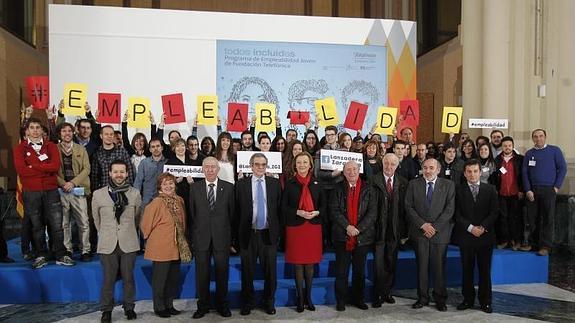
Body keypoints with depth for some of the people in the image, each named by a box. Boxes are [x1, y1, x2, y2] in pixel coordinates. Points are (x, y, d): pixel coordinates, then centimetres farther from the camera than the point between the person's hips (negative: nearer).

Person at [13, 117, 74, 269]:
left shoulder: (51, 146, 7)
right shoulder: (20, 148, 5)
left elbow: (56, 166, -9)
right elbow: (21, 169, -10)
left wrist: (32, 166, -10)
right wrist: (46, 169, -9)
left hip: (51, 190, 0)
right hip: (31, 192, 0)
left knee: (56, 224, 1)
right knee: (37, 225, 6)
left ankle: (60, 256, 10)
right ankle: (41, 256, 18)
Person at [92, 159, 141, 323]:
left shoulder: (135, 194, 0)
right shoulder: (98, 194, 0)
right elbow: (96, 219, 12)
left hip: (129, 243, 0)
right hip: (108, 244, 0)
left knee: (128, 278, 9)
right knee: (108, 279, 6)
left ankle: (129, 307, 25)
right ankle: (106, 309, 23)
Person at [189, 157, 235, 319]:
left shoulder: (228, 187, 1)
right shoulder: (195, 187, 4)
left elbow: (232, 213, 2)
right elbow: (191, 213, 4)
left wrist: (232, 236, 1)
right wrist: (192, 236, 1)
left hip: (222, 237, 0)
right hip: (201, 237, 1)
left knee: (222, 272, 8)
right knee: (201, 273, 8)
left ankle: (223, 305, 24)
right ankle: (203, 306, 24)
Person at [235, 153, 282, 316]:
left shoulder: (275, 183, 3)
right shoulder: (241, 184, 0)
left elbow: (279, 208, 5)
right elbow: (237, 209, 1)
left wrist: (278, 230, 1)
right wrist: (238, 231, -2)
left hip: (269, 234, 1)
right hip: (248, 234, 0)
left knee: (270, 271, 9)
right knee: (247, 271, 10)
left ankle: (269, 302, 28)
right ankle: (248, 302, 29)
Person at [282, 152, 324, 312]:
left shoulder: (316, 183, 7)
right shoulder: (289, 184, 1)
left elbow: (323, 206, 10)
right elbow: (283, 207, -1)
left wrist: (316, 212, -10)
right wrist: (298, 212, -16)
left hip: (313, 227, 2)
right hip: (295, 227, -2)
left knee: (310, 264, 8)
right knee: (298, 264, 4)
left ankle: (308, 297, 23)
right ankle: (300, 298, 17)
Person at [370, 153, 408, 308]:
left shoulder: (402, 183, 4)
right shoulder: (373, 180, -5)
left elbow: (405, 207, 3)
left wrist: (404, 230, -1)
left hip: (395, 230, 3)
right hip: (379, 228, -3)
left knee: (391, 264, 13)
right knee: (378, 264, 2)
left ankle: (387, 292, 28)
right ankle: (377, 295, 14)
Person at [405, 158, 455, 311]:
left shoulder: (448, 185, 3)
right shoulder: (413, 184, 4)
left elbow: (449, 209, -3)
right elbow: (409, 207, 0)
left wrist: (435, 227, -11)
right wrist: (423, 224, -10)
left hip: (440, 232, 0)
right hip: (419, 232, 1)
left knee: (439, 267, 4)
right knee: (421, 266, 5)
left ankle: (440, 299, 17)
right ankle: (422, 297, 17)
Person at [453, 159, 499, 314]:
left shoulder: (490, 189, 6)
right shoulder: (459, 191, 3)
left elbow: (494, 212, 0)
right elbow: (457, 214, -3)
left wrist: (482, 227, -12)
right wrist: (470, 228, -14)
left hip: (485, 236, 0)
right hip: (465, 236, 0)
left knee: (485, 270, 6)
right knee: (467, 270, 6)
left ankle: (485, 301, 16)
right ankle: (468, 299, 17)